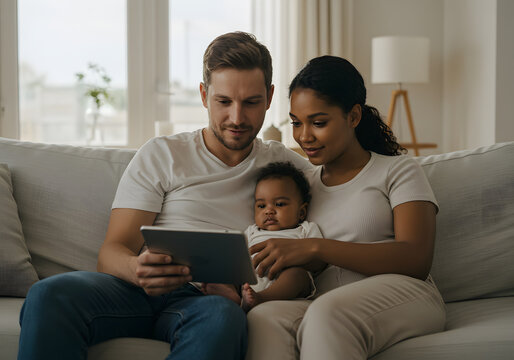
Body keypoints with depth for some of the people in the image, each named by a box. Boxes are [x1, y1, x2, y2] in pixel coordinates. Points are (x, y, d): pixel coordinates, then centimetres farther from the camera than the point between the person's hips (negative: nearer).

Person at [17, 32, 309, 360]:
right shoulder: (161, 154, 12)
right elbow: (112, 251, 4)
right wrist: (137, 269, -23)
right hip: (139, 289, 0)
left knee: (223, 316, -39)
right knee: (50, 294, -32)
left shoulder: (288, 166, 16)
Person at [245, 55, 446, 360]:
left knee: (325, 314, -39)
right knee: (263, 317, -32)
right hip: (319, 307, 4)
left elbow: (416, 260, -7)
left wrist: (315, 248, -15)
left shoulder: (398, 171, 10)